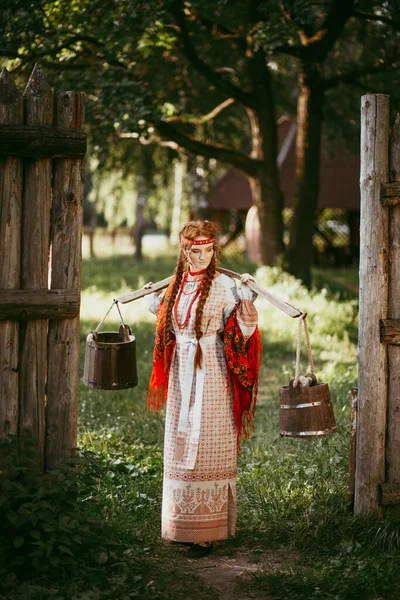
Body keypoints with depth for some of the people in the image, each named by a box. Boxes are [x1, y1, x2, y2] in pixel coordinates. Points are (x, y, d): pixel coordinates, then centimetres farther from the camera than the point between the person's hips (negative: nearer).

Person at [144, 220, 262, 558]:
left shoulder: (223, 285, -9)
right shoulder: (178, 283, 10)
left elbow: (243, 331, -14)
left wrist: (247, 298, -26)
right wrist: (155, 303, 23)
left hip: (211, 376, -7)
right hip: (181, 374, 7)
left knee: (207, 449, -5)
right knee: (181, 448, 11)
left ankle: (207, 533, 0)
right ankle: (184, 525, 22)